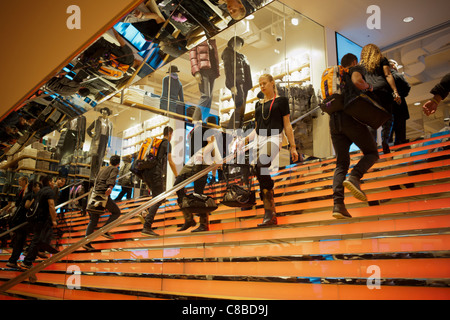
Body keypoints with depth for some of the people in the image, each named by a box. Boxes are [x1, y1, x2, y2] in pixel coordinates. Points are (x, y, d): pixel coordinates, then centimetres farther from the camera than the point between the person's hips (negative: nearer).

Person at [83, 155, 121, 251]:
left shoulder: (102, 169, 25)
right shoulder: (115, 169, 5)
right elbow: (112, 178, -16)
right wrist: (110, 187, -32)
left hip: (95, 194, 7)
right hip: (103, 195, -7)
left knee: (93, 220, 8)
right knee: (116, 212, 8)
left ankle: (86, 242, 1)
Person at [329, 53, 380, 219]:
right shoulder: (357, 68, 13)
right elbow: (357, 81, -11)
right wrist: (368, 87, 6)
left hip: (334, 121, 6)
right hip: (351, 117, -5)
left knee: (341, 163, 3)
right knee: (371, 152, 9)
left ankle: (338, 204, -14)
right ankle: (354, 177, -21)